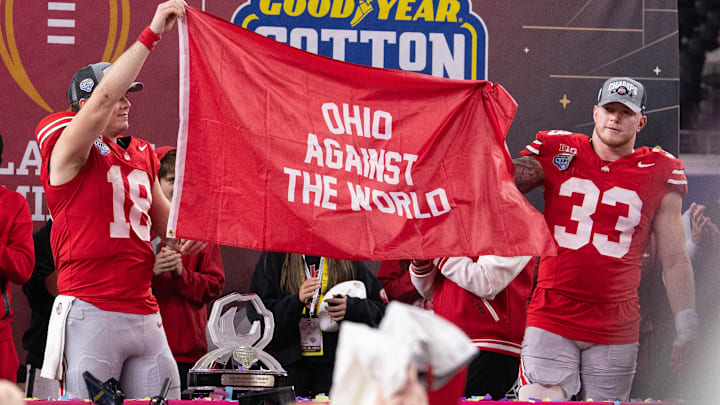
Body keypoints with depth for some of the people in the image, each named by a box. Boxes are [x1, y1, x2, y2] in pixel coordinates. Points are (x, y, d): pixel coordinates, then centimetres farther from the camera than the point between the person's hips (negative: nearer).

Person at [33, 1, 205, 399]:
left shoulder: (141, 154, 18)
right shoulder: (67, 151, -4)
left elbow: (160, 213, 32)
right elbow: (103, 99, -20)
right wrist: (152, 33, -21)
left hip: (145, 316, 7)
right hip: (91, 316, -7)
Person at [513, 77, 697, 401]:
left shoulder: (659, 174, 7)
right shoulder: (557, 152, 8)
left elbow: (674, 261, 8)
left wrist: (686, 324, 1)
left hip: (615, 329, 0)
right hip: (551, 320, 0)